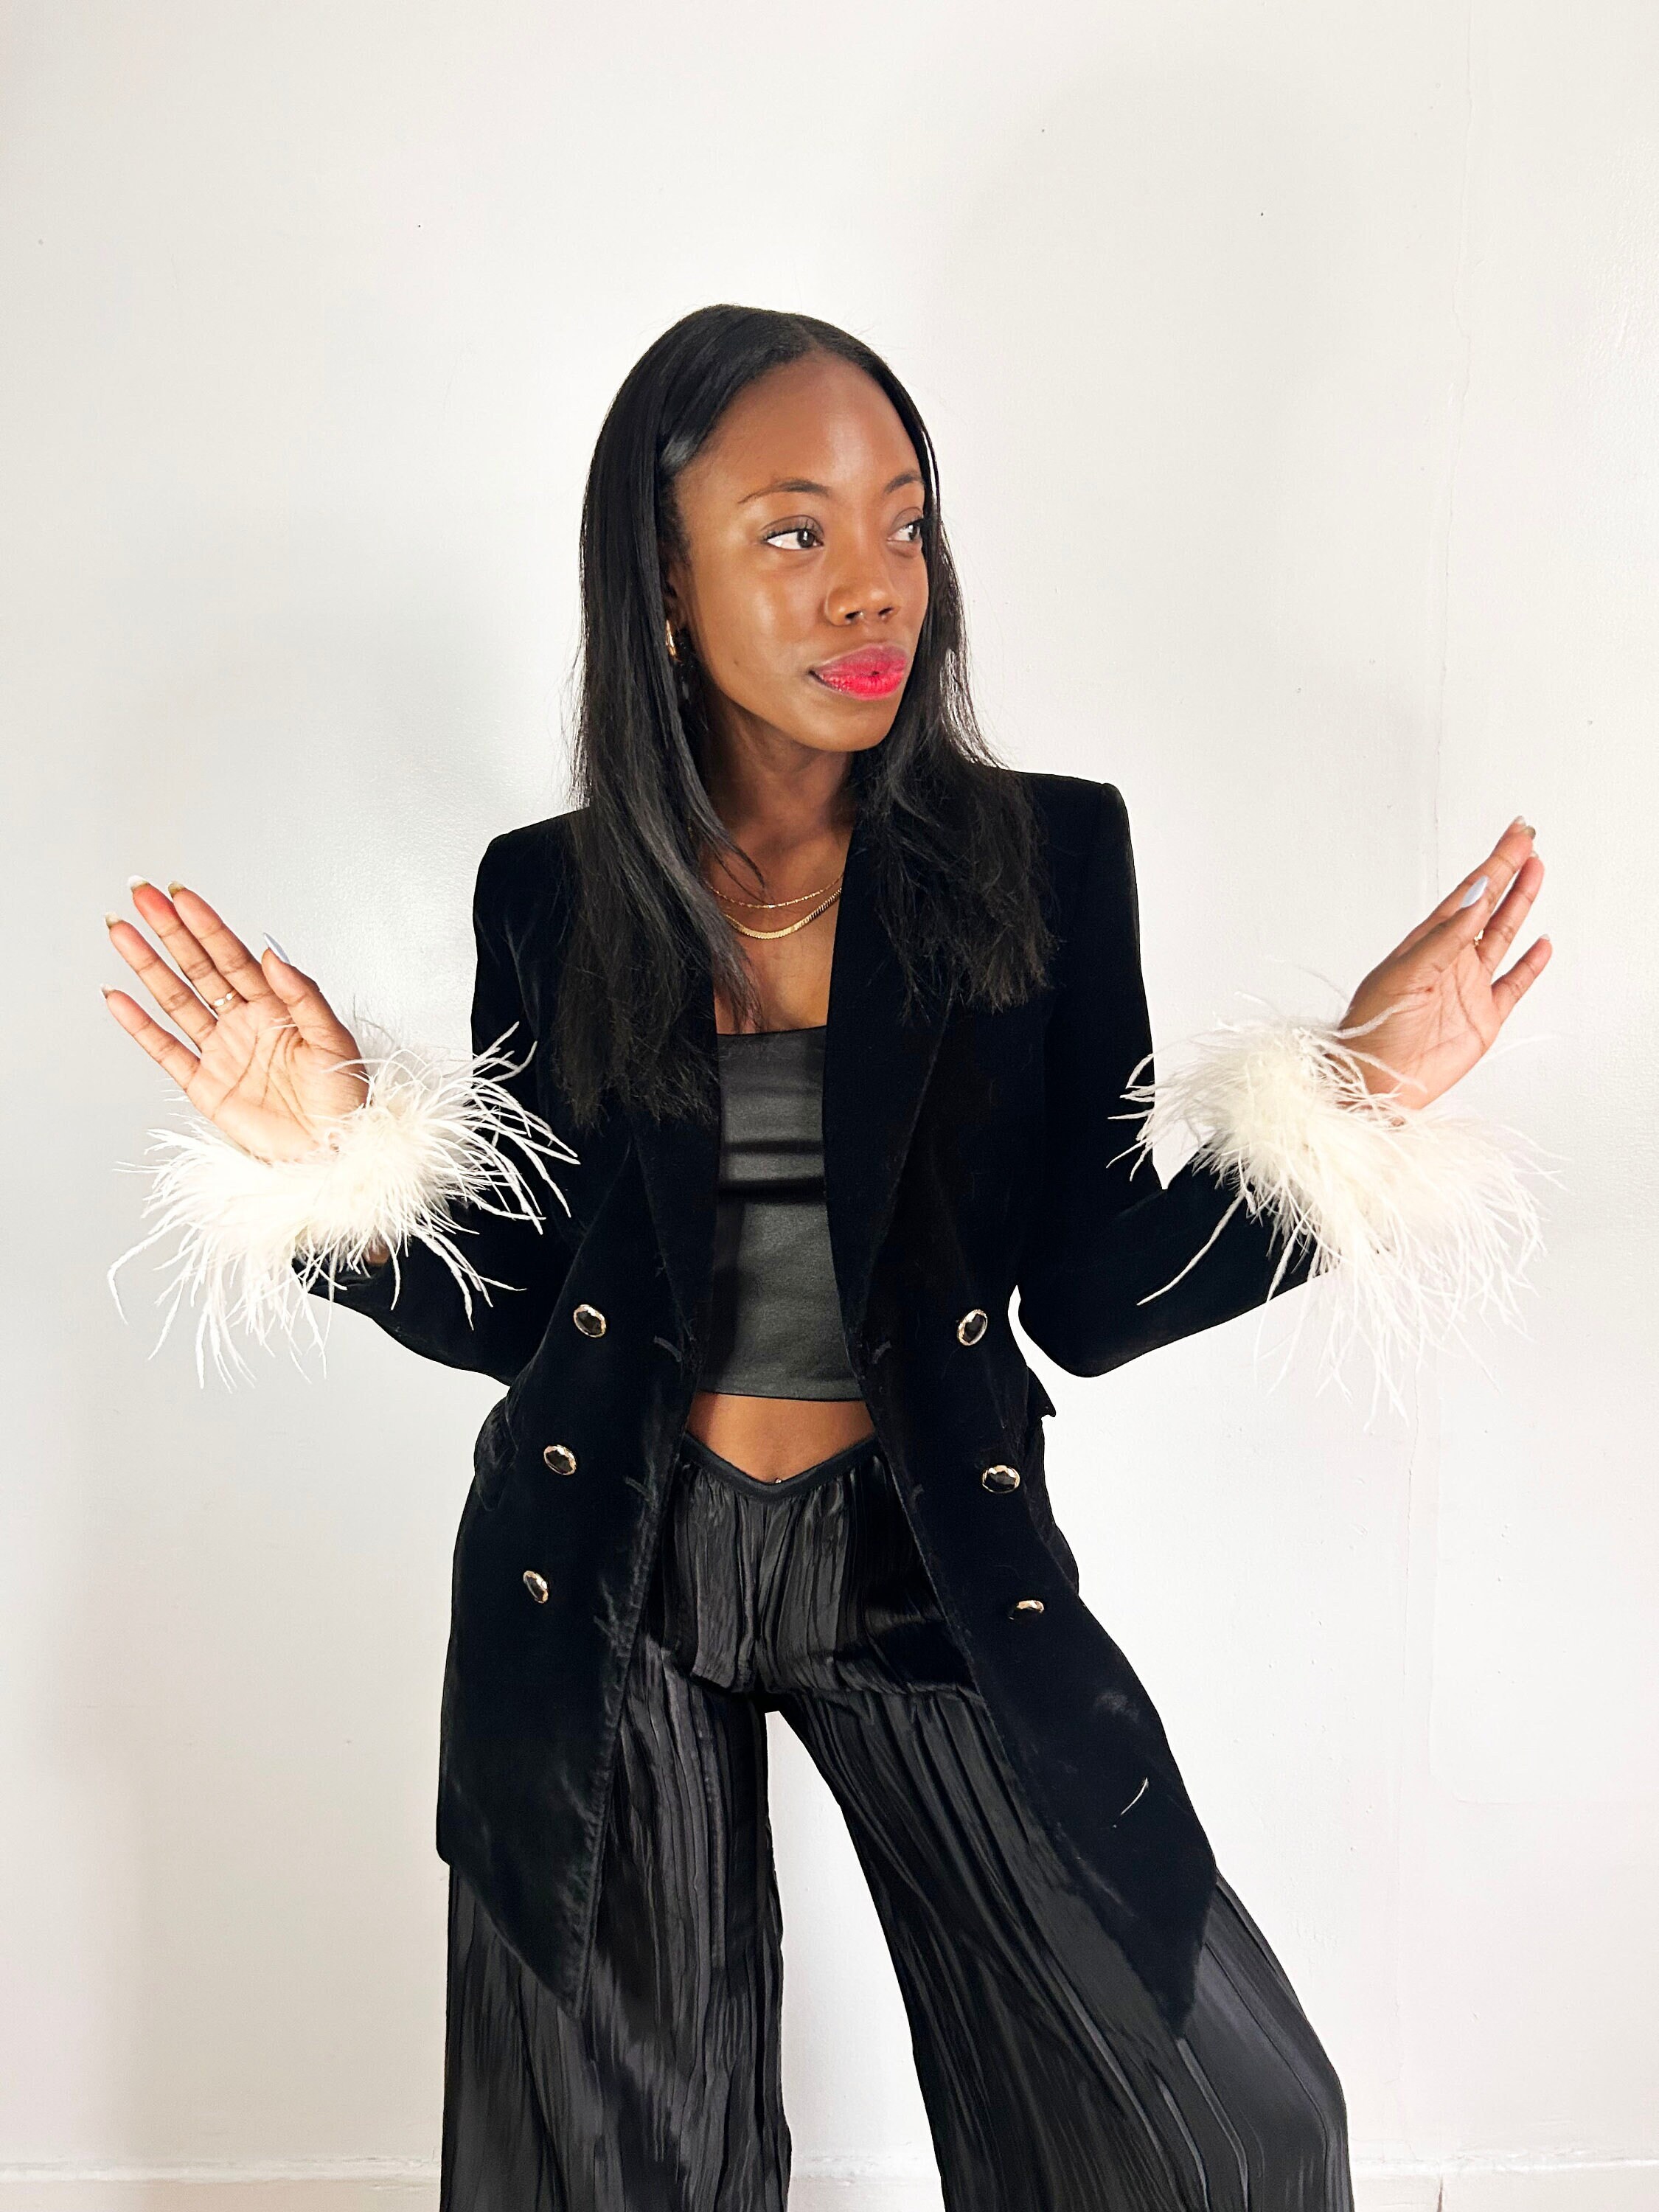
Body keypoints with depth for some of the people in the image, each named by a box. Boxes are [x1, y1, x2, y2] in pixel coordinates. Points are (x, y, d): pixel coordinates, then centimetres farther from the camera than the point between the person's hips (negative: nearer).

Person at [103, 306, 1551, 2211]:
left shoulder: (1046, 856, -5)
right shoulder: (550, 896, -4)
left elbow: (1085, 1300, -6)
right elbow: (506, 1309, 0)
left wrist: (1346, 1108, -18)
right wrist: (330, 1161, -15)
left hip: (927, 1559, 0)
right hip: (607, 1586, 1)